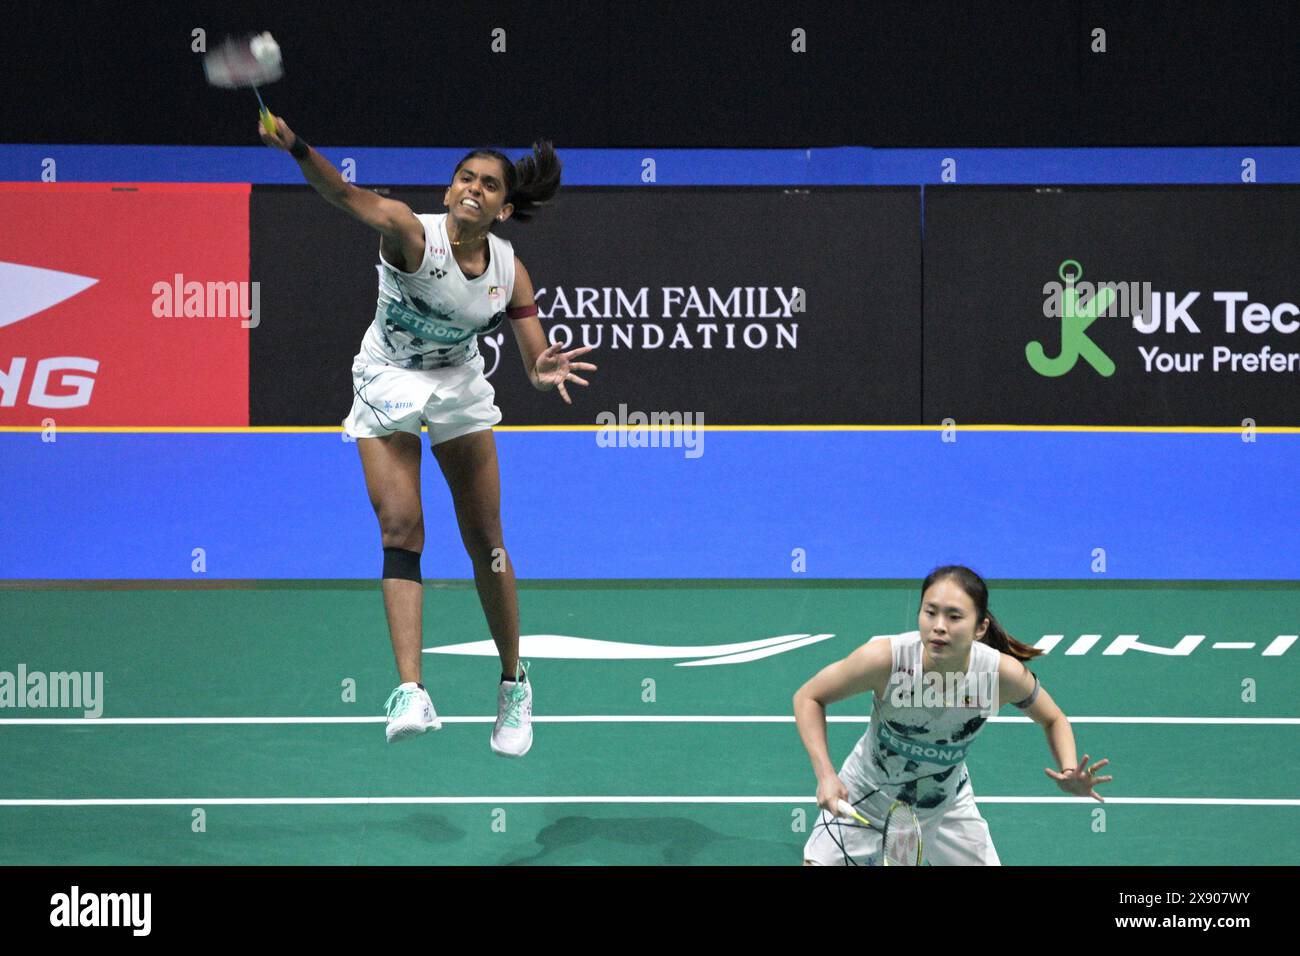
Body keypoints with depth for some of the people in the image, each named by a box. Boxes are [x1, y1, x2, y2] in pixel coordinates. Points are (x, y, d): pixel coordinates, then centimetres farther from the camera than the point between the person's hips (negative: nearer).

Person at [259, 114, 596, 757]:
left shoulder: (508, 270, -13)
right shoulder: (412, 234, -26)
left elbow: (536, 365, -8)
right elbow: (344, 194, -45)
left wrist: (546, 372, -33)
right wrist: (296, 148, -64)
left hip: (459, 386, 3)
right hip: (387, 384, -3)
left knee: (485, 540, 4)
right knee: (400, 528, -16)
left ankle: (513, 680, 22)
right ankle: (410, 691, -23)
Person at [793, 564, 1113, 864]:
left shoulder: (1004, 674, -27)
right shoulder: (885, 659, -34)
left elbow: (1053, 720, -5)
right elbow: (808, 698, -17)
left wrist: (1069, 774, -25)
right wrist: (825, 774, -28)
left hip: (946, 805, 2)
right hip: (866, 800, -2)